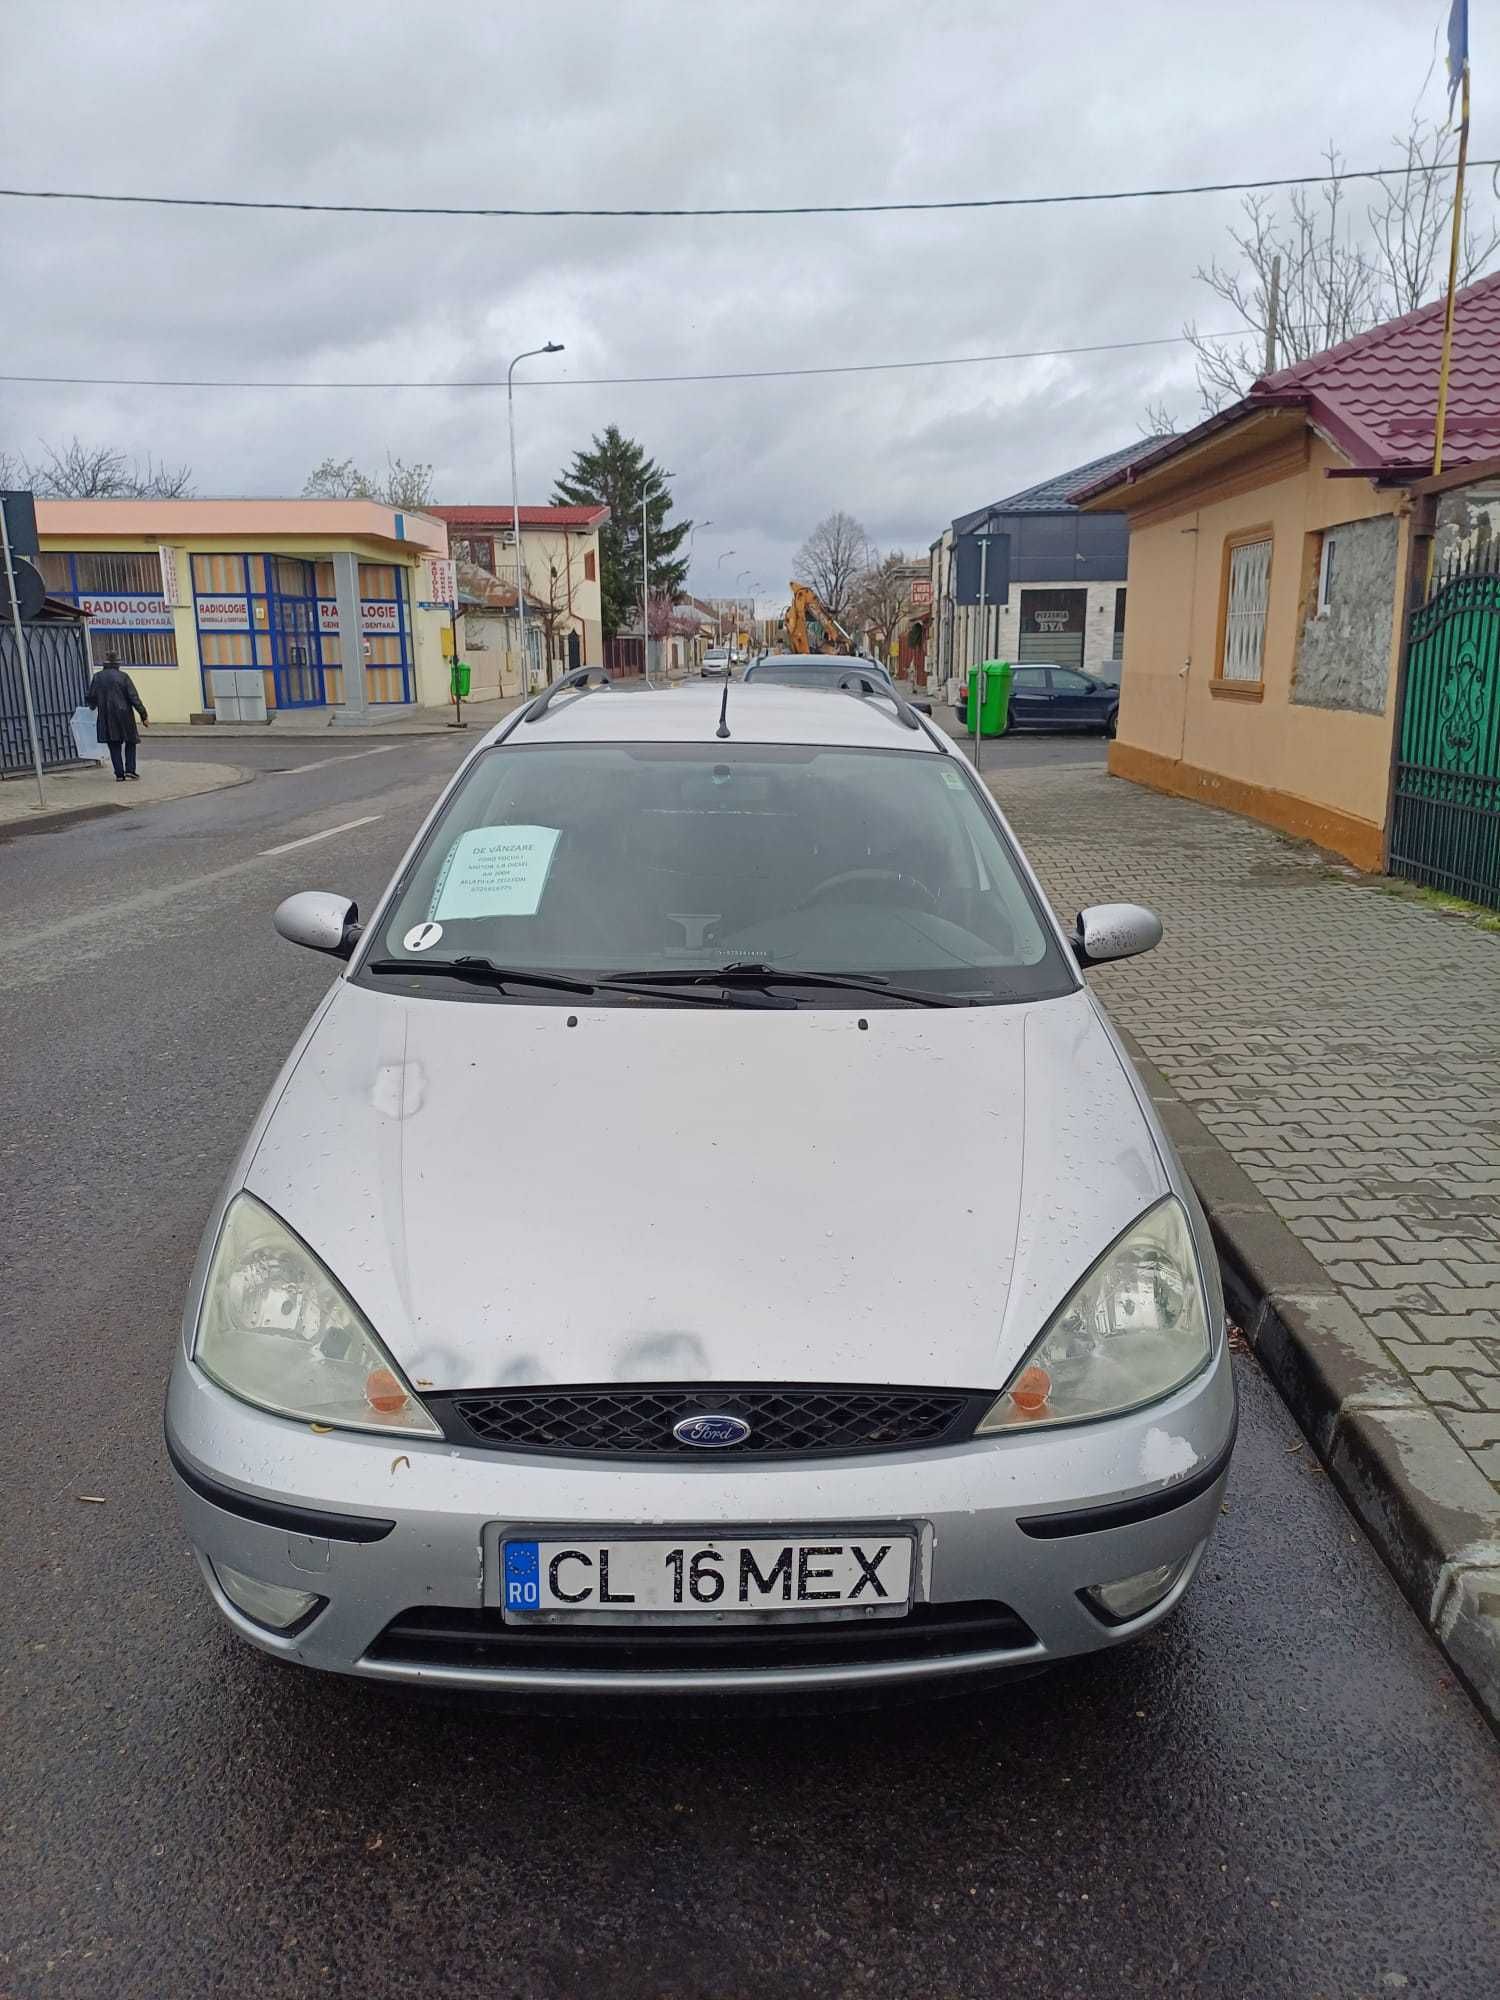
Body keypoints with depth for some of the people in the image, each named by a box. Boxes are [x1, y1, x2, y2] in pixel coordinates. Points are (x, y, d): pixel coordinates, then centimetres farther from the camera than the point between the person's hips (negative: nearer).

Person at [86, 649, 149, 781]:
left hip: (106, 718, 2)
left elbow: (90, 697, 7)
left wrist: (93, 706, 29)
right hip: (124, 715, -2)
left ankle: (119, 774, 3)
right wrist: (143, 715, -7)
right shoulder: (123, 676, -5)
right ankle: (130, 769, 0)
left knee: (114, 745, 8)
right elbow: (134, 697, -10)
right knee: (130, 742, 13)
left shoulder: (97, 677, 4)